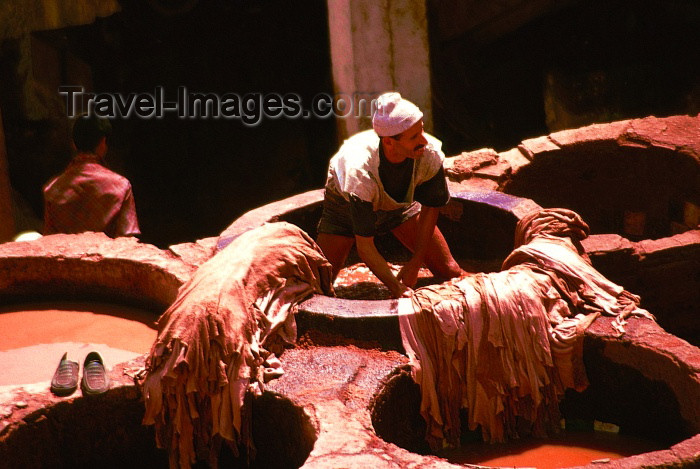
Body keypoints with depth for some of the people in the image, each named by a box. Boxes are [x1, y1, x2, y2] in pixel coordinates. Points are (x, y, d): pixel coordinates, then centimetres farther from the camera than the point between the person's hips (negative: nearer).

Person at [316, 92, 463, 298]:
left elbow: (431, 208, -12)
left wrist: (415, 264, -12)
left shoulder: (431, 153, -32)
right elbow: (364, 246, -35)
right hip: (347, 203, -3)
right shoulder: (360, 172, -43)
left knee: (451, 273, -4)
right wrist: (399, 290, -37)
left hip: (400, 202, 3)